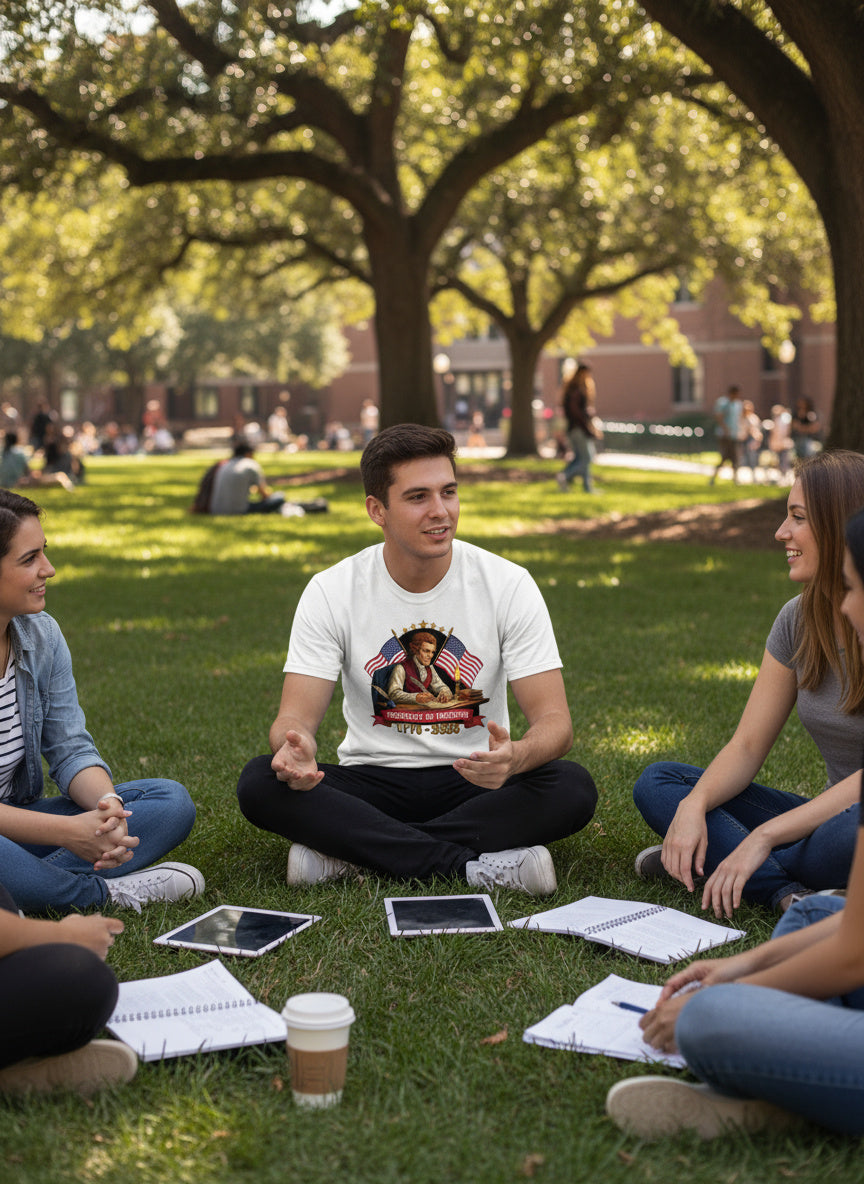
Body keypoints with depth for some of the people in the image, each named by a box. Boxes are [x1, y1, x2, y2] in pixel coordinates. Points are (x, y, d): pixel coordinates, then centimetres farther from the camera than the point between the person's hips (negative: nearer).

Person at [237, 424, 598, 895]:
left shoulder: (508, 585, -9)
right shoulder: (331, 592, -7)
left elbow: (554, 722, -13)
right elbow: (295, 718, -12)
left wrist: (515, 757, -38)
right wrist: (296, 749, -39)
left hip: (472, 783, 0)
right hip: (372, 781, 0)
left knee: (573, 788, -30)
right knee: (260, 783, -27)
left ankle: (345, 849, -25)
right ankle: (473, 866, -28)